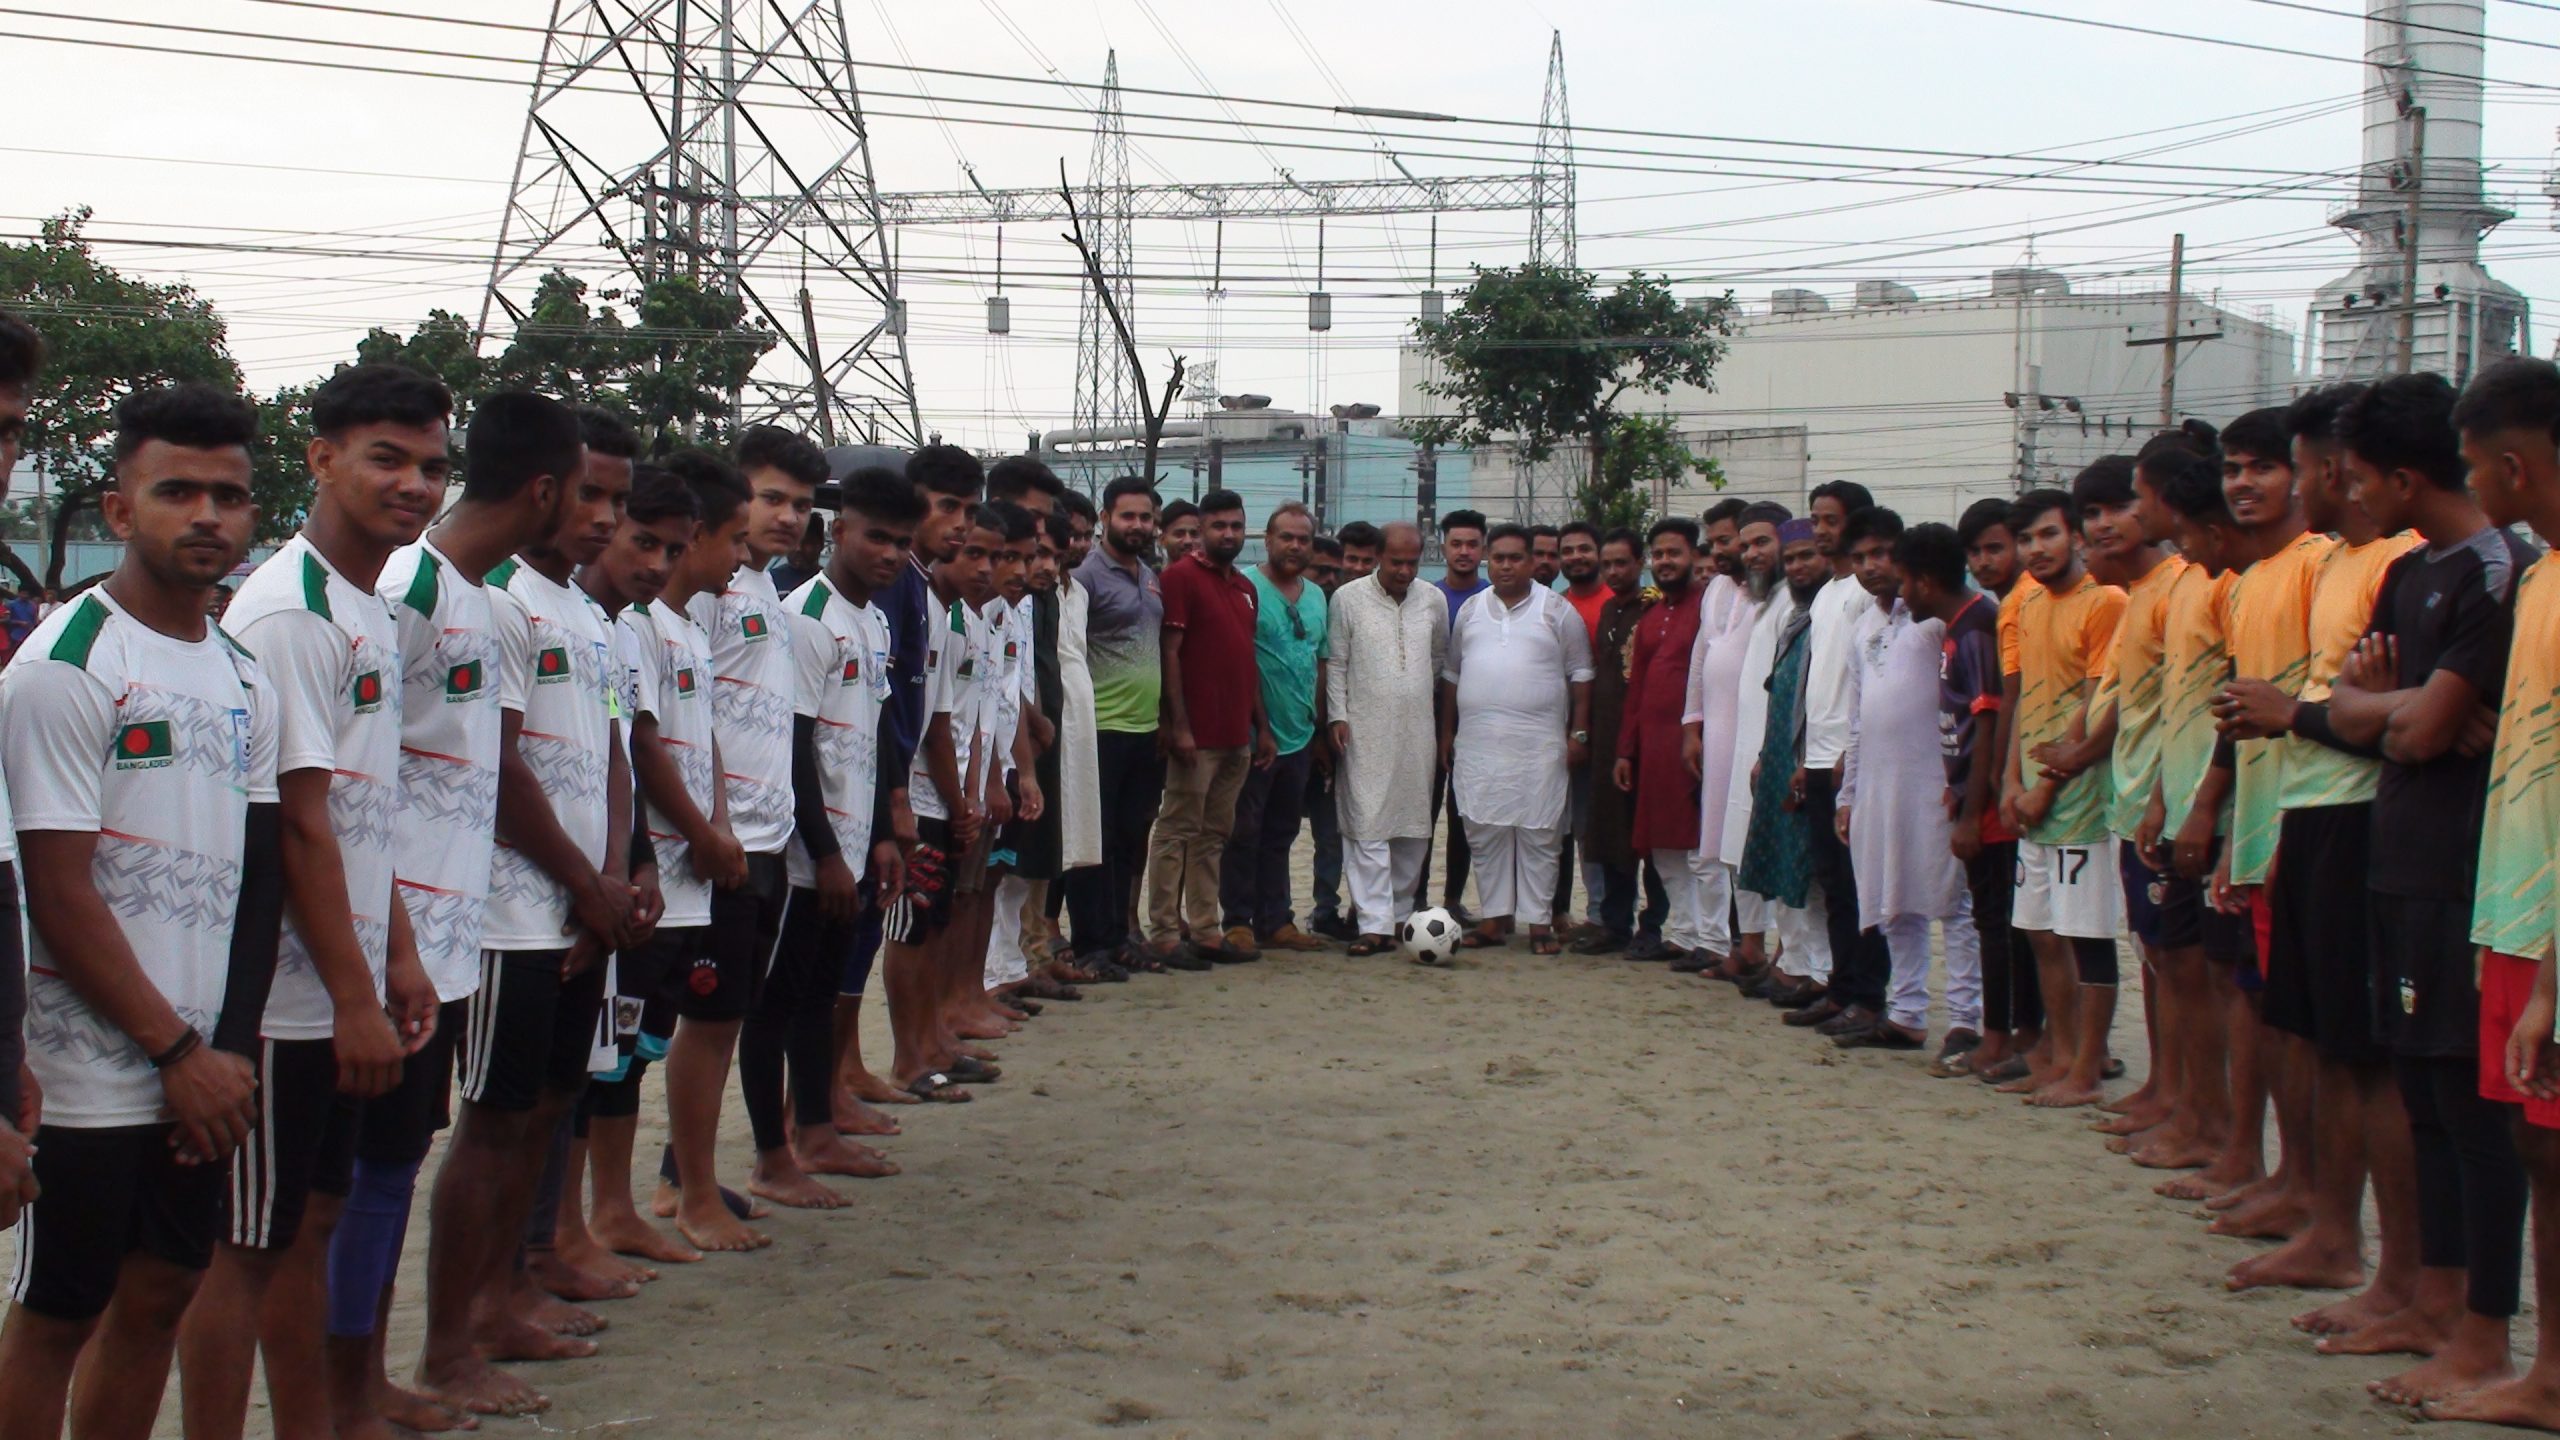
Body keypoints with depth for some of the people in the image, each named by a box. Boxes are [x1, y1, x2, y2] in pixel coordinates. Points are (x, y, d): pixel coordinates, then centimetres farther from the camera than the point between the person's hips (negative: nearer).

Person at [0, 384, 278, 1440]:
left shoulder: (245, 679, 11)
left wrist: (234, 1049, 2)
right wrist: (177, 1051, -12)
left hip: (204, 1068, 7)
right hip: (94, 1072, -7)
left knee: (162, 1294, 13)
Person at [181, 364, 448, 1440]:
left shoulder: (372, 612, 14)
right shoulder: (288, 613, -16)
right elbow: (298, 821, -19)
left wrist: (399, 957, 15)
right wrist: (355, 997, -18)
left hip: (337, 992, 9)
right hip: (283, 995, -9)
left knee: (310, 1219, 17)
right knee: (244, 1240, -1)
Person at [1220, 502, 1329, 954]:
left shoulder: (1317, 597, 13)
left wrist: (1319, 723, 15)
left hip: (1298, 738, 7)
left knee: (1280, 836, 13)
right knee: (1244, 834, -1)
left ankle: (1276, 921, 19)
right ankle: (1238, 922, 6)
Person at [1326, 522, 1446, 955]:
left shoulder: (1433, 600, 8)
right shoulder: (1348, 597, -1)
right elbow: (1336, 663, 1)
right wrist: (1338, 716, -5)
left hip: (1417, 732, 4)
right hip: (1366, 732, -4)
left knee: (1414, 829, 6)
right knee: (1368, 828, -8)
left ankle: (1399, 915, 17)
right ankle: (1374, 924, -10)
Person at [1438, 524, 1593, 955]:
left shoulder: (1557, 611, 2)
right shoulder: (1471, 610, 13)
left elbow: (1580, 675, 1)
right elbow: (1451, 674, 17)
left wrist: (1579, 733, -5)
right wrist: (1446, 734, 13)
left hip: (1539, 743, -3)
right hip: (1477, 742, 4)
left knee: (1539, 834, -1)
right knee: (1485, 832, 5)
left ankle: (1540, 923, 5)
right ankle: (1494, 918, 14)